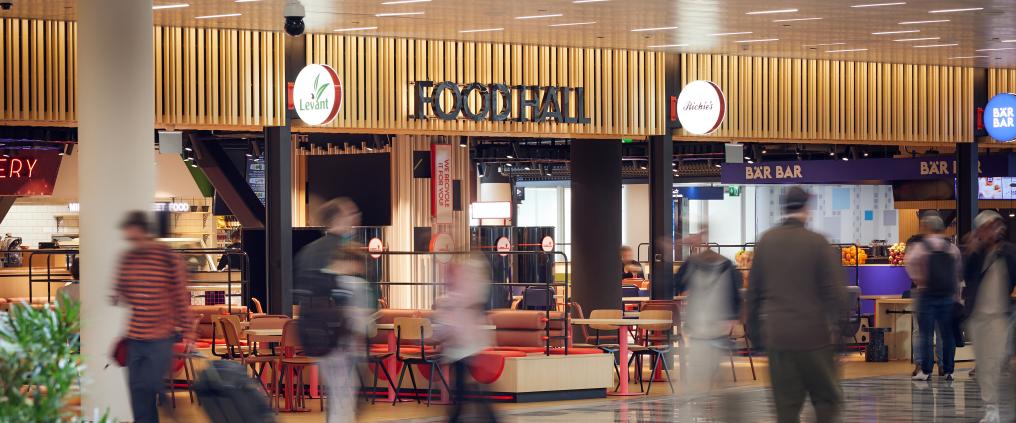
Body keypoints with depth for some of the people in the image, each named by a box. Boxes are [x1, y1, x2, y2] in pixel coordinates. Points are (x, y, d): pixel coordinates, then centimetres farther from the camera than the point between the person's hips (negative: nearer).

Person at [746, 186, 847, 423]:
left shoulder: (765, 242, 5)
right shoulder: (817, 243, -7)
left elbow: (754, 290, 10)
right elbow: (835, 290, -9)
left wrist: (754, 329, 17)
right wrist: (838, 323, 2)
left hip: (776, 335, 4)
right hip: (813, 334, -4)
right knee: (827, 399, 7)